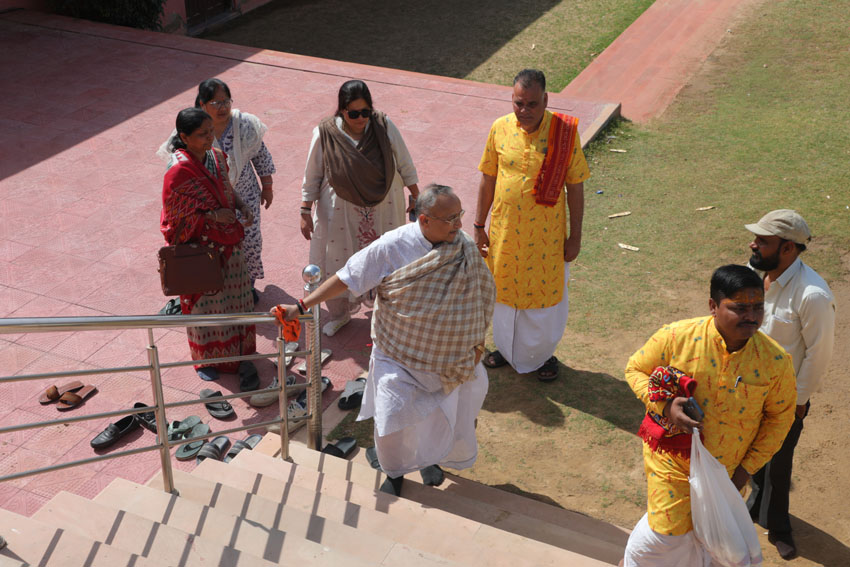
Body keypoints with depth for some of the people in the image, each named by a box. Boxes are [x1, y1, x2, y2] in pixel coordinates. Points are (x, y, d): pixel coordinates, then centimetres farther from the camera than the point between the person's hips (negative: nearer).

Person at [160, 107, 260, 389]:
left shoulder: (216, 157, -2)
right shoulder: (179, 170, -23)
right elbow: (176, 217, -18)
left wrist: (242, 206, -5)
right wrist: (213, 216, -22)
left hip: (228, 242, 6)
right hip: (200, 247, -6)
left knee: (236, 298, 14)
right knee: (205, 301, 12)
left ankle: (242, 357, 28)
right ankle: (206, 359, 34)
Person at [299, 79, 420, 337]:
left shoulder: (384, 126, -15)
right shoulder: (324, 134, -16)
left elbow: (404, 165, -1)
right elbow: (312, 178, -5)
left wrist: (415, 196, 7)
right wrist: (306, 212, -3)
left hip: (383, 209, 1)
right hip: (341, 212, -1)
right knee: (338, 259, 11)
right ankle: (340, 312, 35)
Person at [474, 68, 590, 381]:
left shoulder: (565, 131, -14)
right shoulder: (500, 129, -7)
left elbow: (575, 185, -8)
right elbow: (488, 179, 3)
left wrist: (575, 235, -6)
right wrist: (479, 225, 5)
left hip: (546, 235, -2)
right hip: (504, 231, 3)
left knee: (545, 295, 13)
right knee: (504, 289, 19)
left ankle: (543, 353, 36)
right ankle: (506, 347, 42)